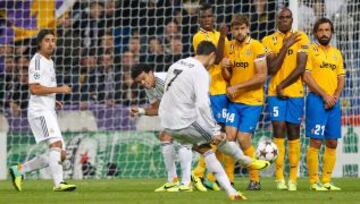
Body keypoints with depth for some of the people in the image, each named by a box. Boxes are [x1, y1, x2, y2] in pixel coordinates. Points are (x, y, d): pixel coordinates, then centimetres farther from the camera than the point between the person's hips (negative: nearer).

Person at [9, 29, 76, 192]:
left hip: (49, 111, 9)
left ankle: (20, 170, 15)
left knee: (60, 154, 5)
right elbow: (34, 89, -18)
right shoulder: (37, 61, -8)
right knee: (56, 143, -26)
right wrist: (59, 89, -15)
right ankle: (59, 183, -36)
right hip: (39, 111, -9)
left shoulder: (49, 62, 21)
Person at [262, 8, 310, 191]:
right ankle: (279, 177, -7)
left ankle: (293, 178, 4)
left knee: (293, 134, 2)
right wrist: (285, 46, -10)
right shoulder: (269, 41, 4)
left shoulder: (301, 38, 2)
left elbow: (301, 67, -6)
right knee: (278, 131, -9)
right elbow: (272, 69, -7)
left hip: (295, 92, 0)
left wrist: (283, 85, -9)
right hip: (275, 93, 0)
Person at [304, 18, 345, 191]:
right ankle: (314, 182, -7)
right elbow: (307, 77, -9)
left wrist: (336, 96, -5)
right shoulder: (310, 51, -1)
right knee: (316, 142, -9)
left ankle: (326, 181, 10)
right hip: (316, 100, -6)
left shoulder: (336, 53, 16)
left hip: (333, 102, 6)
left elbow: (341, 79, 14)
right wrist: (325, 95, -14)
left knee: (332, 143, 5)